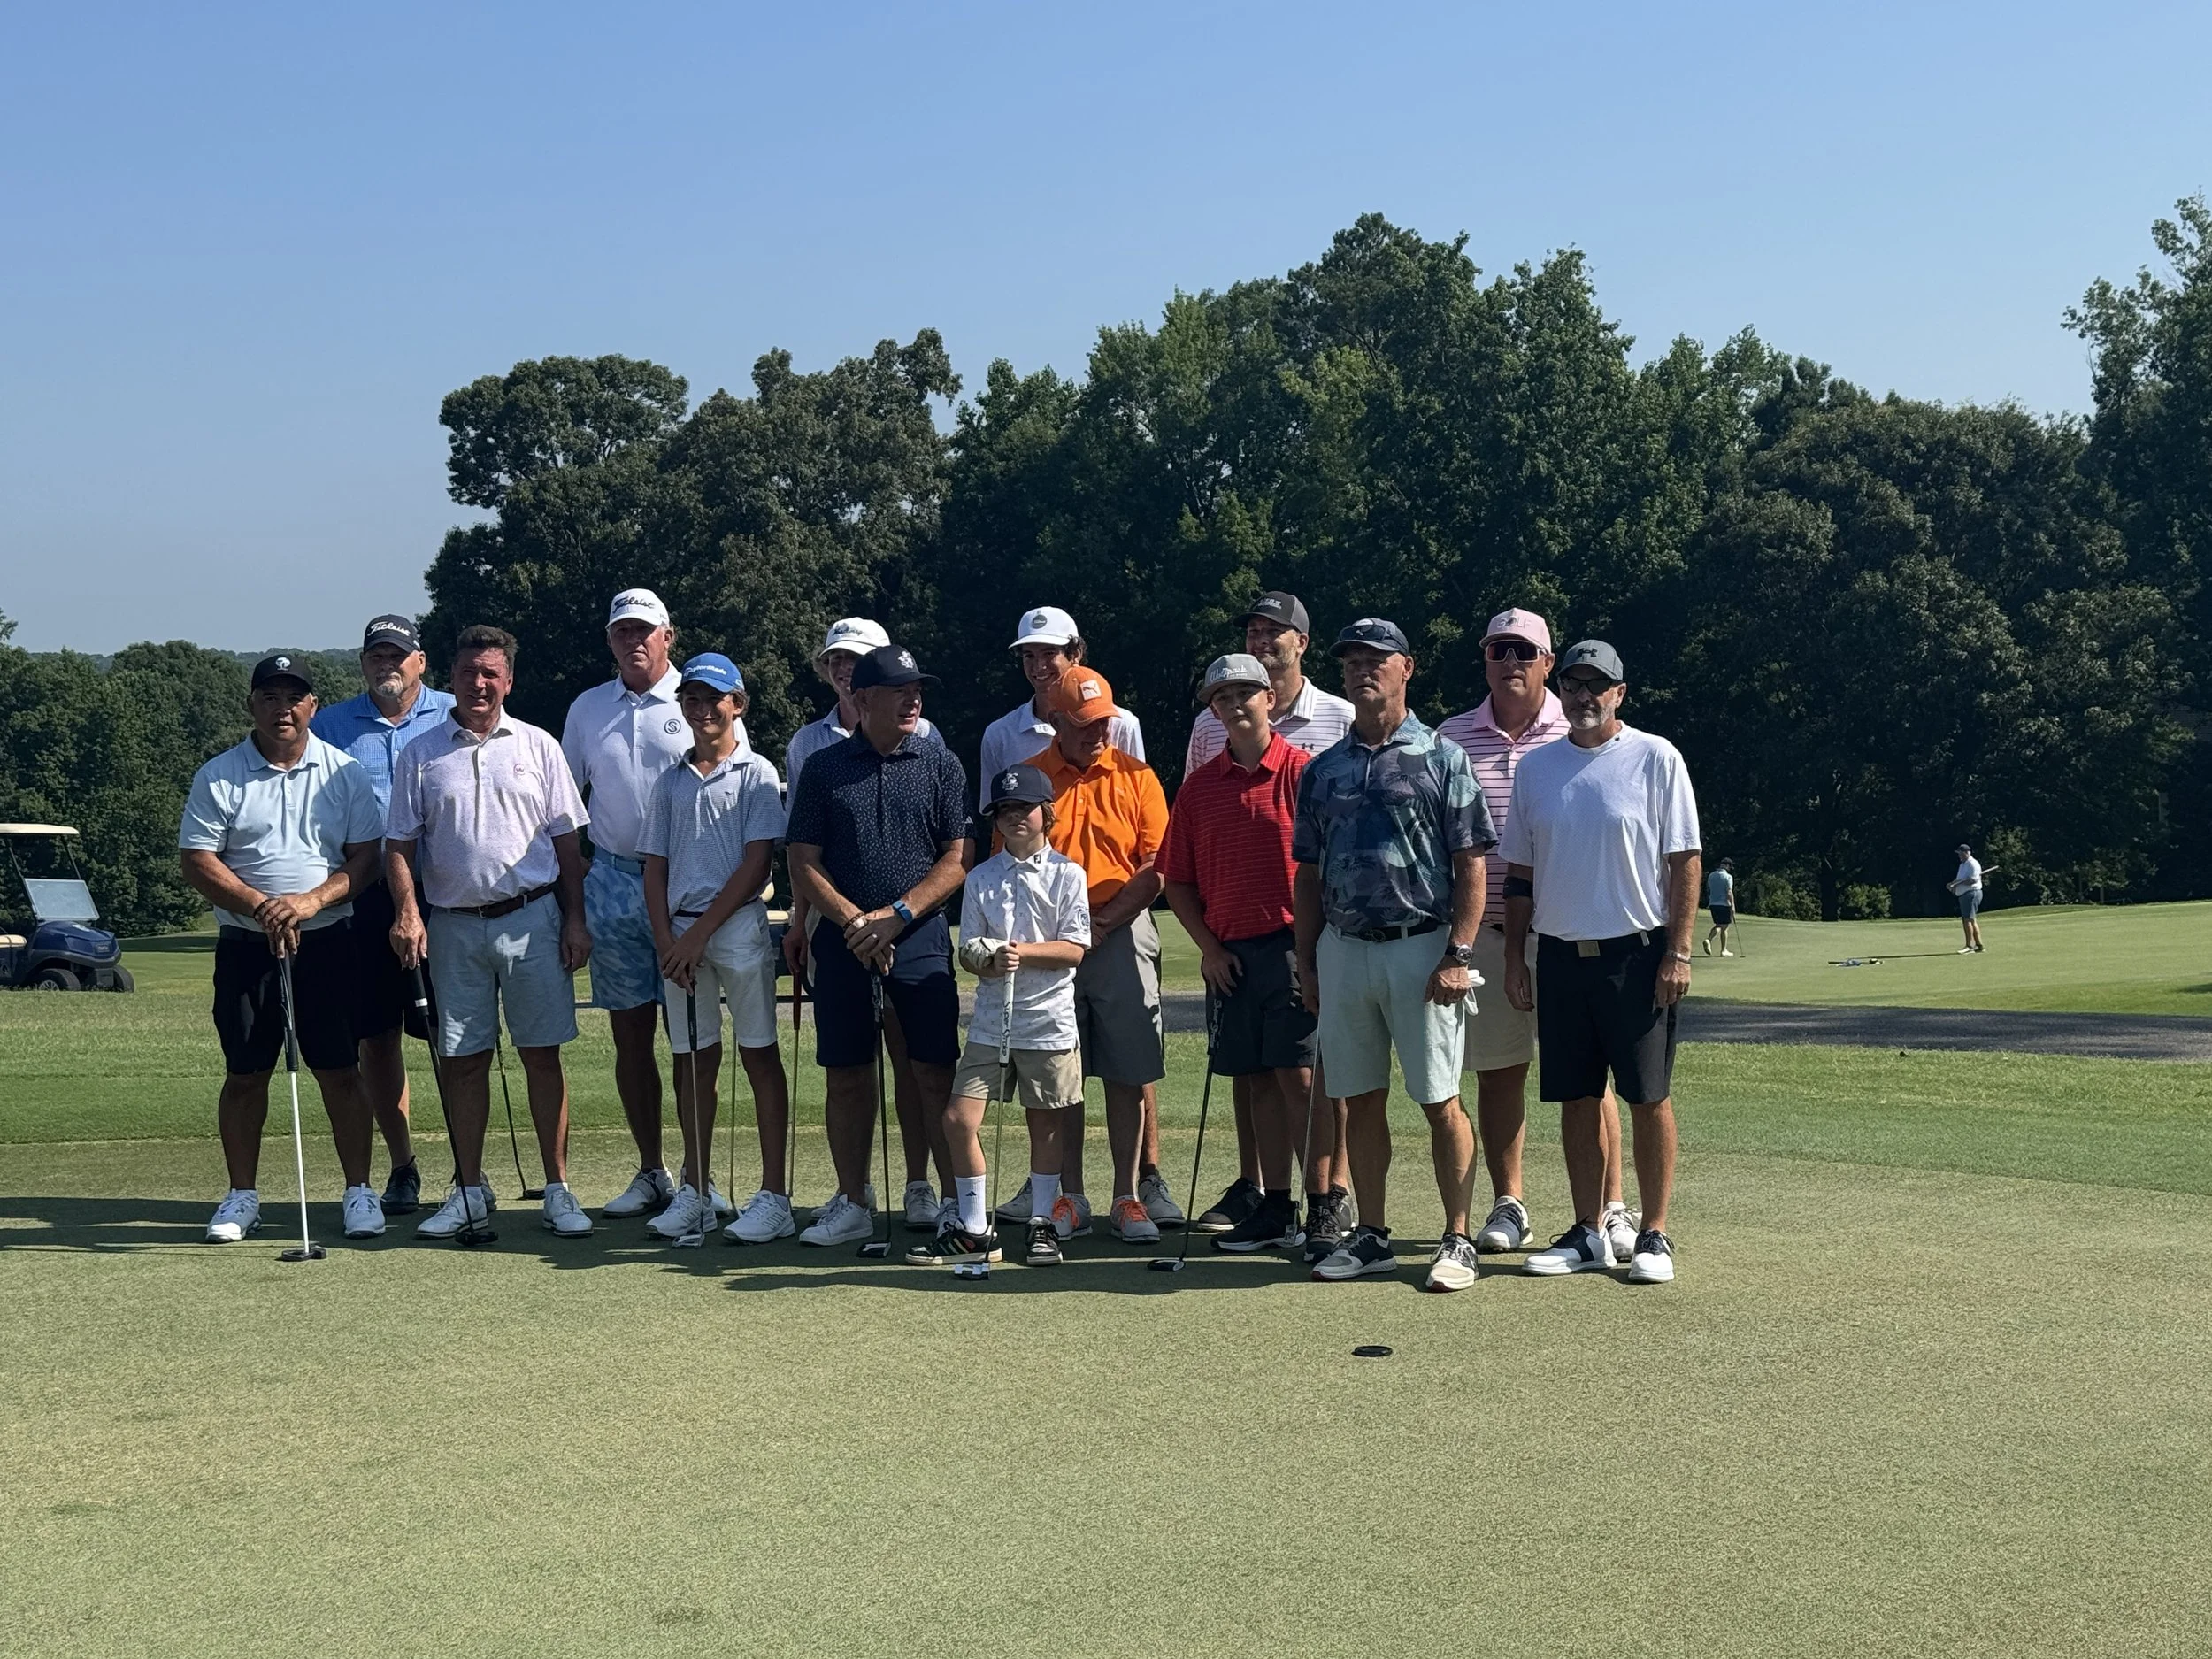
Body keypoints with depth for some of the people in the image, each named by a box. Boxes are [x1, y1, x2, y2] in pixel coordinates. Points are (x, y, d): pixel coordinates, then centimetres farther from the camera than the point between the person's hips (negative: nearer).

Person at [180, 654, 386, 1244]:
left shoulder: (344, 773, 4)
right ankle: (242, 1196, 17)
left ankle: (359, 1191, 8)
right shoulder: (218, 778, 2)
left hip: (327, 941, 0)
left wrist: (311, 900, -14)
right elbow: (198, 863, -2)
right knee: (245, 1074, 6)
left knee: (340, 1071, 0)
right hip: (245, 945, 0)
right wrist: (260, 906, -15)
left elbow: (365, 858, 2)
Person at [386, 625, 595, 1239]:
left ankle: (558, 1189, 5)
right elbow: (399, 844, 6)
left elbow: (567, 841, 8)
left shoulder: (537, 746, 7)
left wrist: (575, 919, 1)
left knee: (542, 1053, 0)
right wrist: (407, 911, -9)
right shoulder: (420, 755, 7)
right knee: (463, 1058, 6)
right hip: (453, 926, 1)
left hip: (531, 919, -1)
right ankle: (469, 1190, 16)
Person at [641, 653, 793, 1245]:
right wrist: (667, 940, -1)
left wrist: (702, 933, -10)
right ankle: (694, 1191, 15)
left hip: (738, 926, -5)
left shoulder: (756, 774, 0)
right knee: (692, 1061, 8)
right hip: (679, 934, 5)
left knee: (760, 1055, -4)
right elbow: (655, 868, 14)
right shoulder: (670, 782, 15)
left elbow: (756, 862, -7)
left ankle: (774, 1195, -4)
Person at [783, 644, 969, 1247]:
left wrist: (897, 914, -10)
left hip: (920, 937, -1)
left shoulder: (940, 765, 6)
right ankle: (852, 1203, 15)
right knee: (846, 1074, 5)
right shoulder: (823, 769, 7)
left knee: (936, 1070, -4)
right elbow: (803, 864, 3)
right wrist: (854, 922, -9)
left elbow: (957, 858, 1)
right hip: (843, 941, 1)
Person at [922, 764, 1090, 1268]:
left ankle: (1042, 1225, 21)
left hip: (1048, 1019, -2)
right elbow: (968, 948, 5)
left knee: (1045, 1123, 7)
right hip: (990, 1019, 2)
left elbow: (1075, 948, -6)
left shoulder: (1066, 875, 0)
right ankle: (973, 1229, 7)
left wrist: (1024, 951, -18)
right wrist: (989, 961, -16)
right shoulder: (981, 878, 8)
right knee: (959, 1118, -4)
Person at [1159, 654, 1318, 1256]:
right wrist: (1209, 948, 4)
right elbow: (1178, 879, 14)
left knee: (1299, 1077, -7)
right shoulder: (1199, 786, 10)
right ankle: (1275, 1210, 15)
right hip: (1230, 955, 5)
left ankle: (1323, 1210, -1)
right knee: (1259, 1083, 9)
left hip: (1293, 947, -5)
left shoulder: (1304, 772, -4)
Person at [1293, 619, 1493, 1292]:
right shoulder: (1322, 770, 12)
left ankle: (1457, 1240, 6)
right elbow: (1308, 874, 15)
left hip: (1421, 946, -4)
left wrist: (1459, 953, -12)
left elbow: (1471, 864, -4)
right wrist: (1307, 961, 9)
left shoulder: (1442, 758, 0)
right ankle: (1372, 1236, 17)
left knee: (1440, 1101, -1)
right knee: (1362, 1100, 8)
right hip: (1344, 949, 4)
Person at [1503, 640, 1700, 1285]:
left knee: (1649, 1098, -1)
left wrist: (1677, 953, -11)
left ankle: (1654, 1235, 7)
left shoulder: (1655, 758, -2)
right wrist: (1513, 957, 8)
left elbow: (1684, 861, -4)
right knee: (1576, 1100, 7)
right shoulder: (1535, 767, 10)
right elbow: (1519, 871, 14)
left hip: (1636, 953, -4)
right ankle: (1588, 1234, 16)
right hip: (1561, 955, 4)